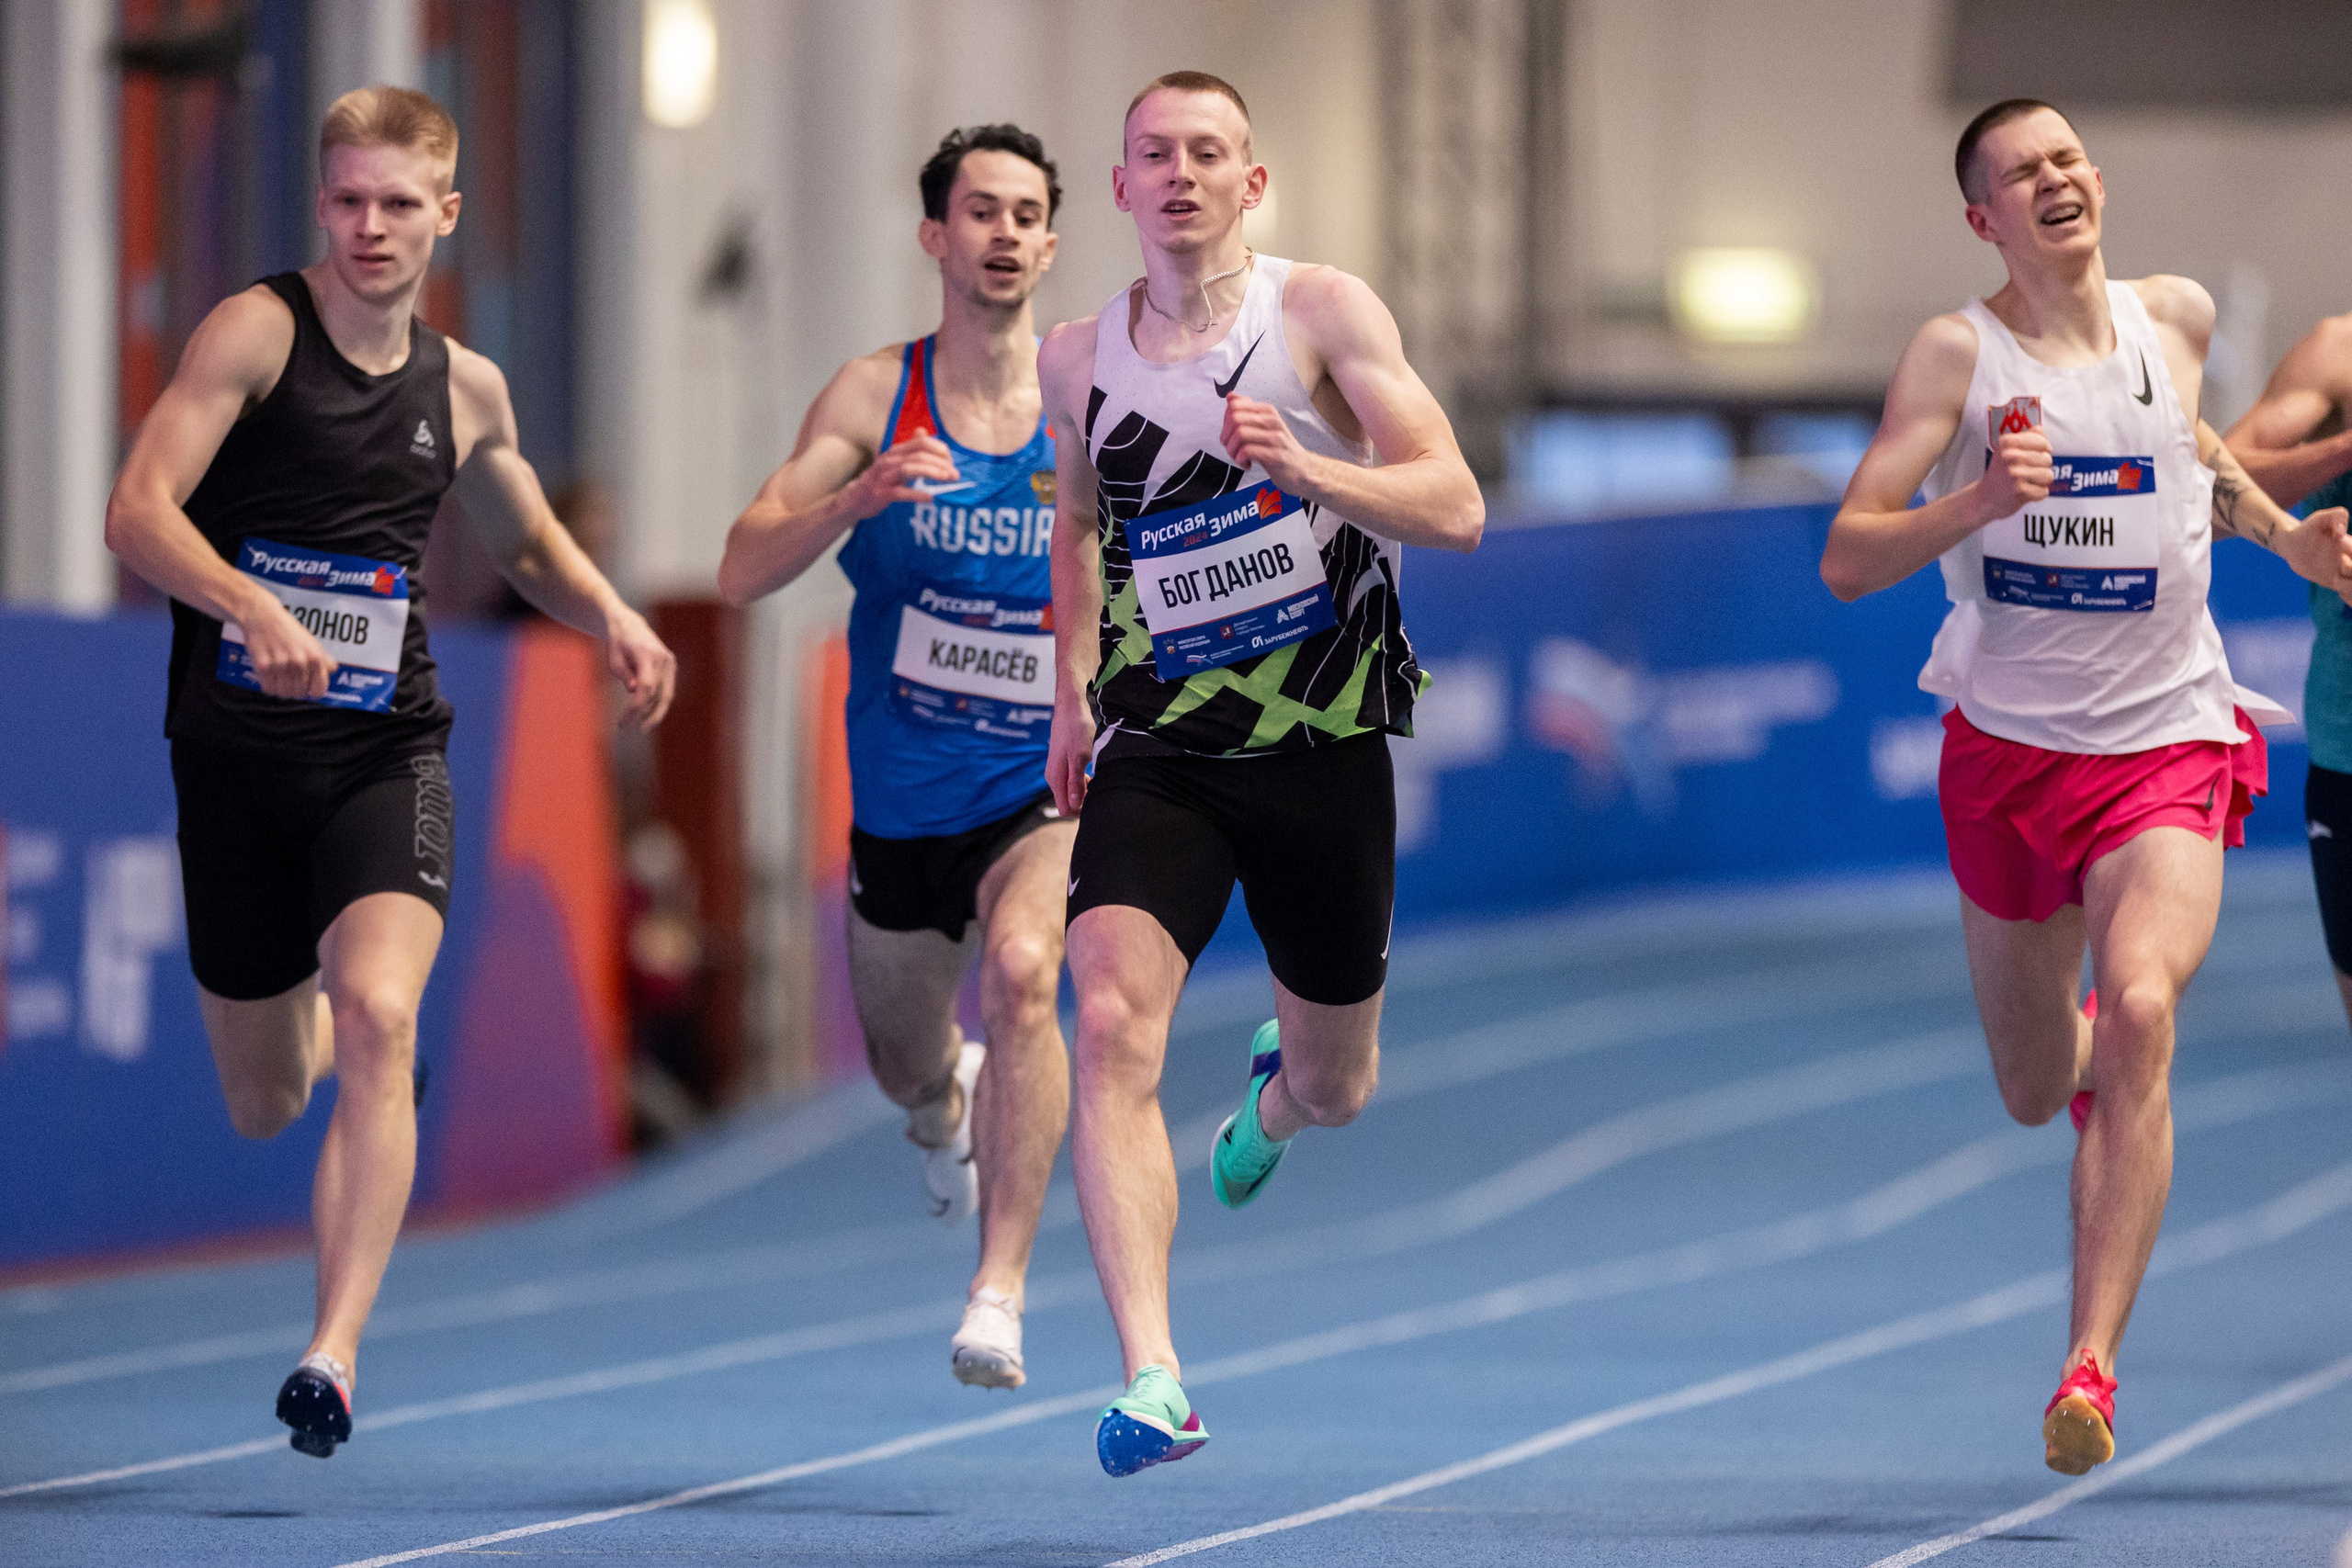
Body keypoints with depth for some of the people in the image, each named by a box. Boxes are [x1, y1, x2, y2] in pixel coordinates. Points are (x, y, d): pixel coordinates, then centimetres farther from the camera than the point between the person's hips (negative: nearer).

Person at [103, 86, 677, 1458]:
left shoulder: (463, 389, 10)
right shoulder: (259, 329, -5)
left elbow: (527, 537, 29)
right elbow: (138, 510, -15)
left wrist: (612, 614, 8)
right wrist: (251, 609, -33)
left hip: (386, 753, 1)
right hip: (237, 749, -1)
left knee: (378, 1019, -25)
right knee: (265, 1103, 9)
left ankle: (338, 1349, -29)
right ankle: (311, 1011, 49)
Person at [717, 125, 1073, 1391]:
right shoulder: (875, 396, -6)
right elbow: (744, 572, -12)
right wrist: (860, 497, -30)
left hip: (1045, 785, -2)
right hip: (900, 800, 2)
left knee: (1022, 971, -31)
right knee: (906, 1070, 18)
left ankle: (1000, 1289, -28)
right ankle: (953, 1102, 58)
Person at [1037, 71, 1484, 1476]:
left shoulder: (1321, 312, -5)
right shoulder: (1077, 363, 5)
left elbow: (1454, 509, -12)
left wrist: (1310, 469, -28)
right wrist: (1073, 687, 16)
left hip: (1321, 742, -1)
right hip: (1156, 748, 1)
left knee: (1336, 1087, 14)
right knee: (1112, 1028, -23)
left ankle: (1276, 1093, 55)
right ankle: (1151, 1381, -28)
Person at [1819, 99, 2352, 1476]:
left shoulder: (2179, 319, 3)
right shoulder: (1959, 353, -7)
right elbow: (1846, 560, -12)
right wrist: (1977, 504, -28)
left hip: (2169, 749, 0)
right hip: (2008, 745, 0)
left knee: (2141, 1014, -26)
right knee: (2037, 1093, 14)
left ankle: (2093, 1363, -28)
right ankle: (2086, 1045, 55)